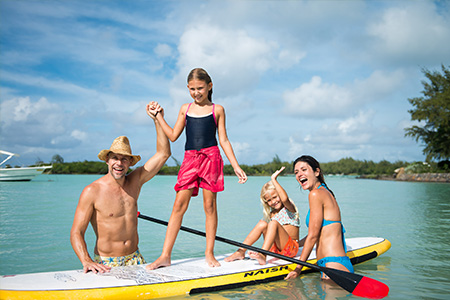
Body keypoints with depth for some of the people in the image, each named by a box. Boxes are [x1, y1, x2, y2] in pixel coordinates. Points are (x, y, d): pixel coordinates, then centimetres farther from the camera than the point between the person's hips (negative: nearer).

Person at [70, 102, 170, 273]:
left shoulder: (134, 182, 4)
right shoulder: (92, 192, -10)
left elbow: (163, 153, 3)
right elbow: (76, 233, -12)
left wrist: (157, 119, -2)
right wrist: (86, 261, -29)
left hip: (134, 258, 4)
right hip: (106, 263, -3)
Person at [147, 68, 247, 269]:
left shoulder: (217, 110, 9)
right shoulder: (185, 109, 16)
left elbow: (224, 140, 8)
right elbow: (173, 136, 13)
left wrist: (236, 167, 3)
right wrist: (159, 117, 11)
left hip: (211, 157, -2)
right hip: (190, 158, 2)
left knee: (209, 205, 0)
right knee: (179, 205, -5)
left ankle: (209, 253, 11)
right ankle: (165, 255, -3)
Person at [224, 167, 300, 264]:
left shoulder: (289, 208, -1)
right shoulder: (272, 214, 19)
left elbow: (284, 199, -24)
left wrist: (274, 180, -22)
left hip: (291, 248, -6)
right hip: (274, 249, 6)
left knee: (273, 223, -27)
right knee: (262, 223, -13)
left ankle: (262, 255, -44)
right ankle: (241, 251, -18)